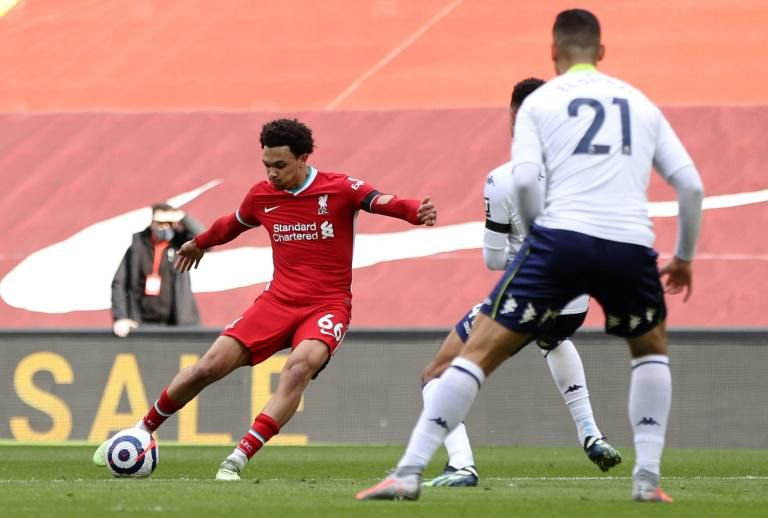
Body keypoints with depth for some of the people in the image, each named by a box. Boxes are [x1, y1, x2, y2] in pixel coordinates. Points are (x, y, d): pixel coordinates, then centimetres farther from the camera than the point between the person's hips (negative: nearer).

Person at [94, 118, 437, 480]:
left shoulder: (339, 189, -7)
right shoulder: (262, 196, 6)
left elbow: (382, 202, -23)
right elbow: (232, 224, 27)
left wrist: (416, 212, -44)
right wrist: (199, 243, 45)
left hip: (327, 306, -4)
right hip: (278, 301, 4)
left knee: (299, 367, -33)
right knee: (209, 367, -7)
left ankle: (237, 461, -33)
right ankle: (142, 431, 15)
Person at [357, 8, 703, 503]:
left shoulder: (539, 101, 13)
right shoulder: (641, 104, 22)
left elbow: (524, 179, -3)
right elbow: (692, 185, 16)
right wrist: (685, 257, 29)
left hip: (561, 235, -2)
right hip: (631, 245, 2)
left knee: (480, 350, 4)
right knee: (652, 347, 30)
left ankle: (409, 472, -5)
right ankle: (648, 477, 16)